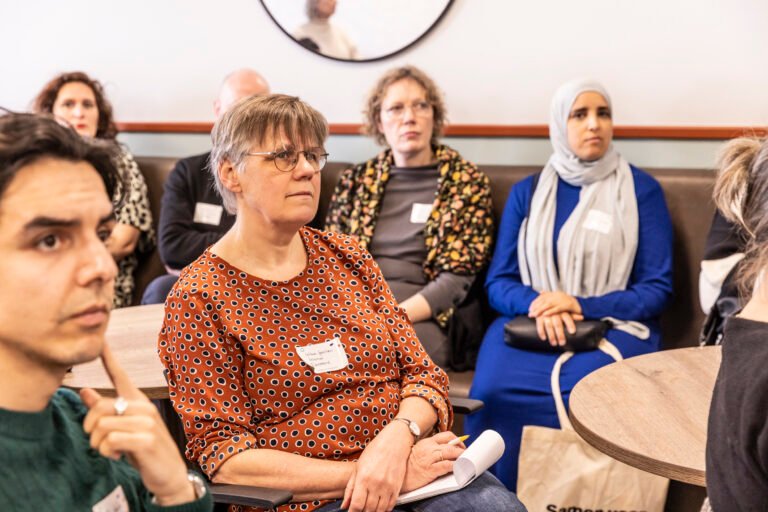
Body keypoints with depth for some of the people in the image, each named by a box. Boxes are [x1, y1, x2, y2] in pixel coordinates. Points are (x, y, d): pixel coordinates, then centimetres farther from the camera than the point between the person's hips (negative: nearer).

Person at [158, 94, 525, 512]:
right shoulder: (198, 300, -5)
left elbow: (421, 371, 8)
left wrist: (397, 438, -15)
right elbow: (222, 455, -9)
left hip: (411, 458, 6)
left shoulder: (346, 257, 9)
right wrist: (362, 473, -17)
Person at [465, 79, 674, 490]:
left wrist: (580, 306, -14)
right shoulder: (526, 192, 12)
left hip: (612, 326, -1)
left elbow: (657, 288, 1)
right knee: (491, 394, -31)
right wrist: (537, 304, -15)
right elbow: (498, 282, 8)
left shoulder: (642, 190, 5)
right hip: (529, 324, 2)